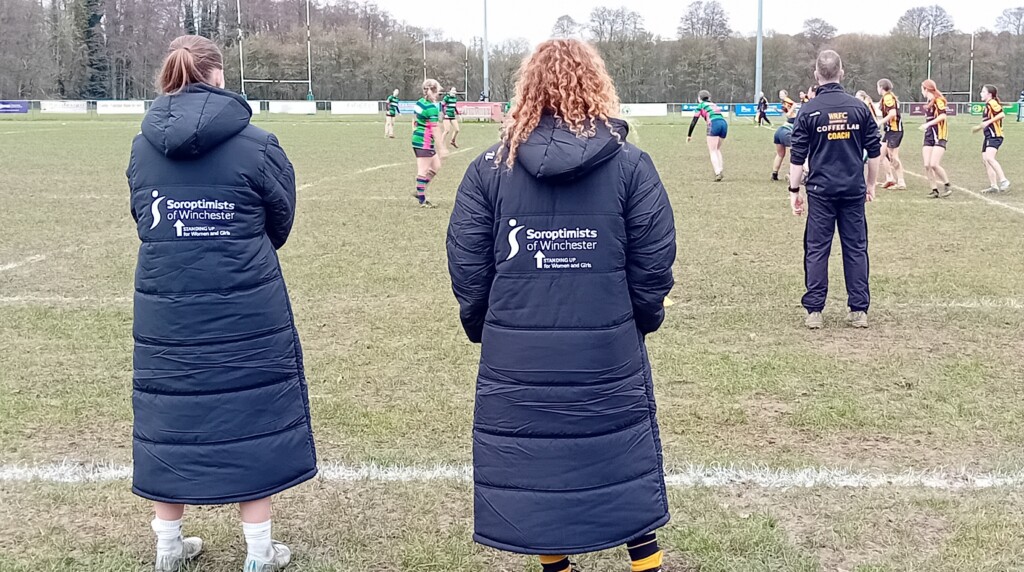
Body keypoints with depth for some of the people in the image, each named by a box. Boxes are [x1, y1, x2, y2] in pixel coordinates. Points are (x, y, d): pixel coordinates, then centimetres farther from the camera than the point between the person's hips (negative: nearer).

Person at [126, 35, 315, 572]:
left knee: (168, 423, 15)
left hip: (165, 315, 3)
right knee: (253, 423, 9)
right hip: (247, 315, -3)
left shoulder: (142, 147, 0)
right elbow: (281, 223, 2)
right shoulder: (256, 145, -10)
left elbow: (145, 221, 11)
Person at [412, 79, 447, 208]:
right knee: (423, 171, -2)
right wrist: (441, 148, -16)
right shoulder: (432, 108, -18)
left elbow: (415, 122, 18)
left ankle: (419, 191, 19)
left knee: (436, 166, 17)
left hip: (417, 139, 10)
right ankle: (422, 200, 5)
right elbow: (434, 130, -19)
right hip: (425, 143, -10)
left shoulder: (420, 102, 9)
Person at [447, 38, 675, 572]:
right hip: (608, 353, 0)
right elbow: (653, 265, -4)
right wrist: (644, 319, 14)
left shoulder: (489, 167, -3)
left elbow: (467, 268, -1)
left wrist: (482, 328, 14)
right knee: (624, 463, 14)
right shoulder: (630, 164, -5)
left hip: (517, 358, 1)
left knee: (533, 467, 15)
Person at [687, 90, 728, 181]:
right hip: (724, 123, 5)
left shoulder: (701, 105, 17)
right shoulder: (714, 105, 33)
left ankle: (717, 173, -19)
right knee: (718, 150, 17)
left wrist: (689, 135, 19)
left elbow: (694, 121, 13)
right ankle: (720, 171, 4)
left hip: (714, 124, -5)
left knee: (712, 151, -4)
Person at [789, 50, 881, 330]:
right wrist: (870, 184, 17)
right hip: (854, 190, 2)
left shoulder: (809, 110, -5)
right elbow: (874, 151, 6)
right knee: (856, 249, 8)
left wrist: (794, 190, 3)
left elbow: (798, 156, -4)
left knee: (816, 250, 4)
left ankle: (814, 311, 4)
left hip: (821, 191, -2)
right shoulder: (859, 107, 2)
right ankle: (859, 311, 10)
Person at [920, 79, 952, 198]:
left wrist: (928, 124, -25)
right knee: (927, 165, -2)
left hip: (939, 136, -8)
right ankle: (935, 190, 5)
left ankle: (947, 186, 1)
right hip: (929, 136, 8)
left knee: (934, 164, -16)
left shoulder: (938, 100, -12)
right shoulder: (929, 102, 13)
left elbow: (942, 116, -24)